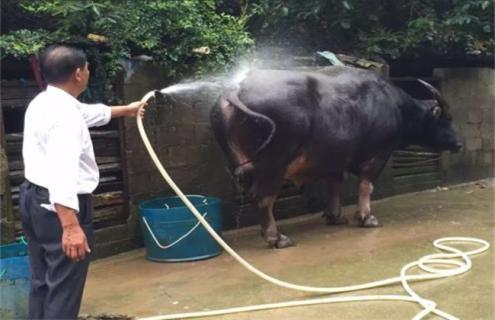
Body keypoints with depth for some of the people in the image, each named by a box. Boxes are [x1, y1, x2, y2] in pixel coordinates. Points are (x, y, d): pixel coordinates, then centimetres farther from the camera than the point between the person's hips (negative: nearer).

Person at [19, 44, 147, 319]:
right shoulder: (64, 113, -21)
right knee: (63, 290, -2)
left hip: (35, 198, 11)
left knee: (43, 284, 18)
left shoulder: (44, 102, 12)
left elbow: (90, 112, 30)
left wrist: (127, 110, 44)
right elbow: (62, 173, -31)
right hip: (59, 207, -11)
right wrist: (70, 226, -36)